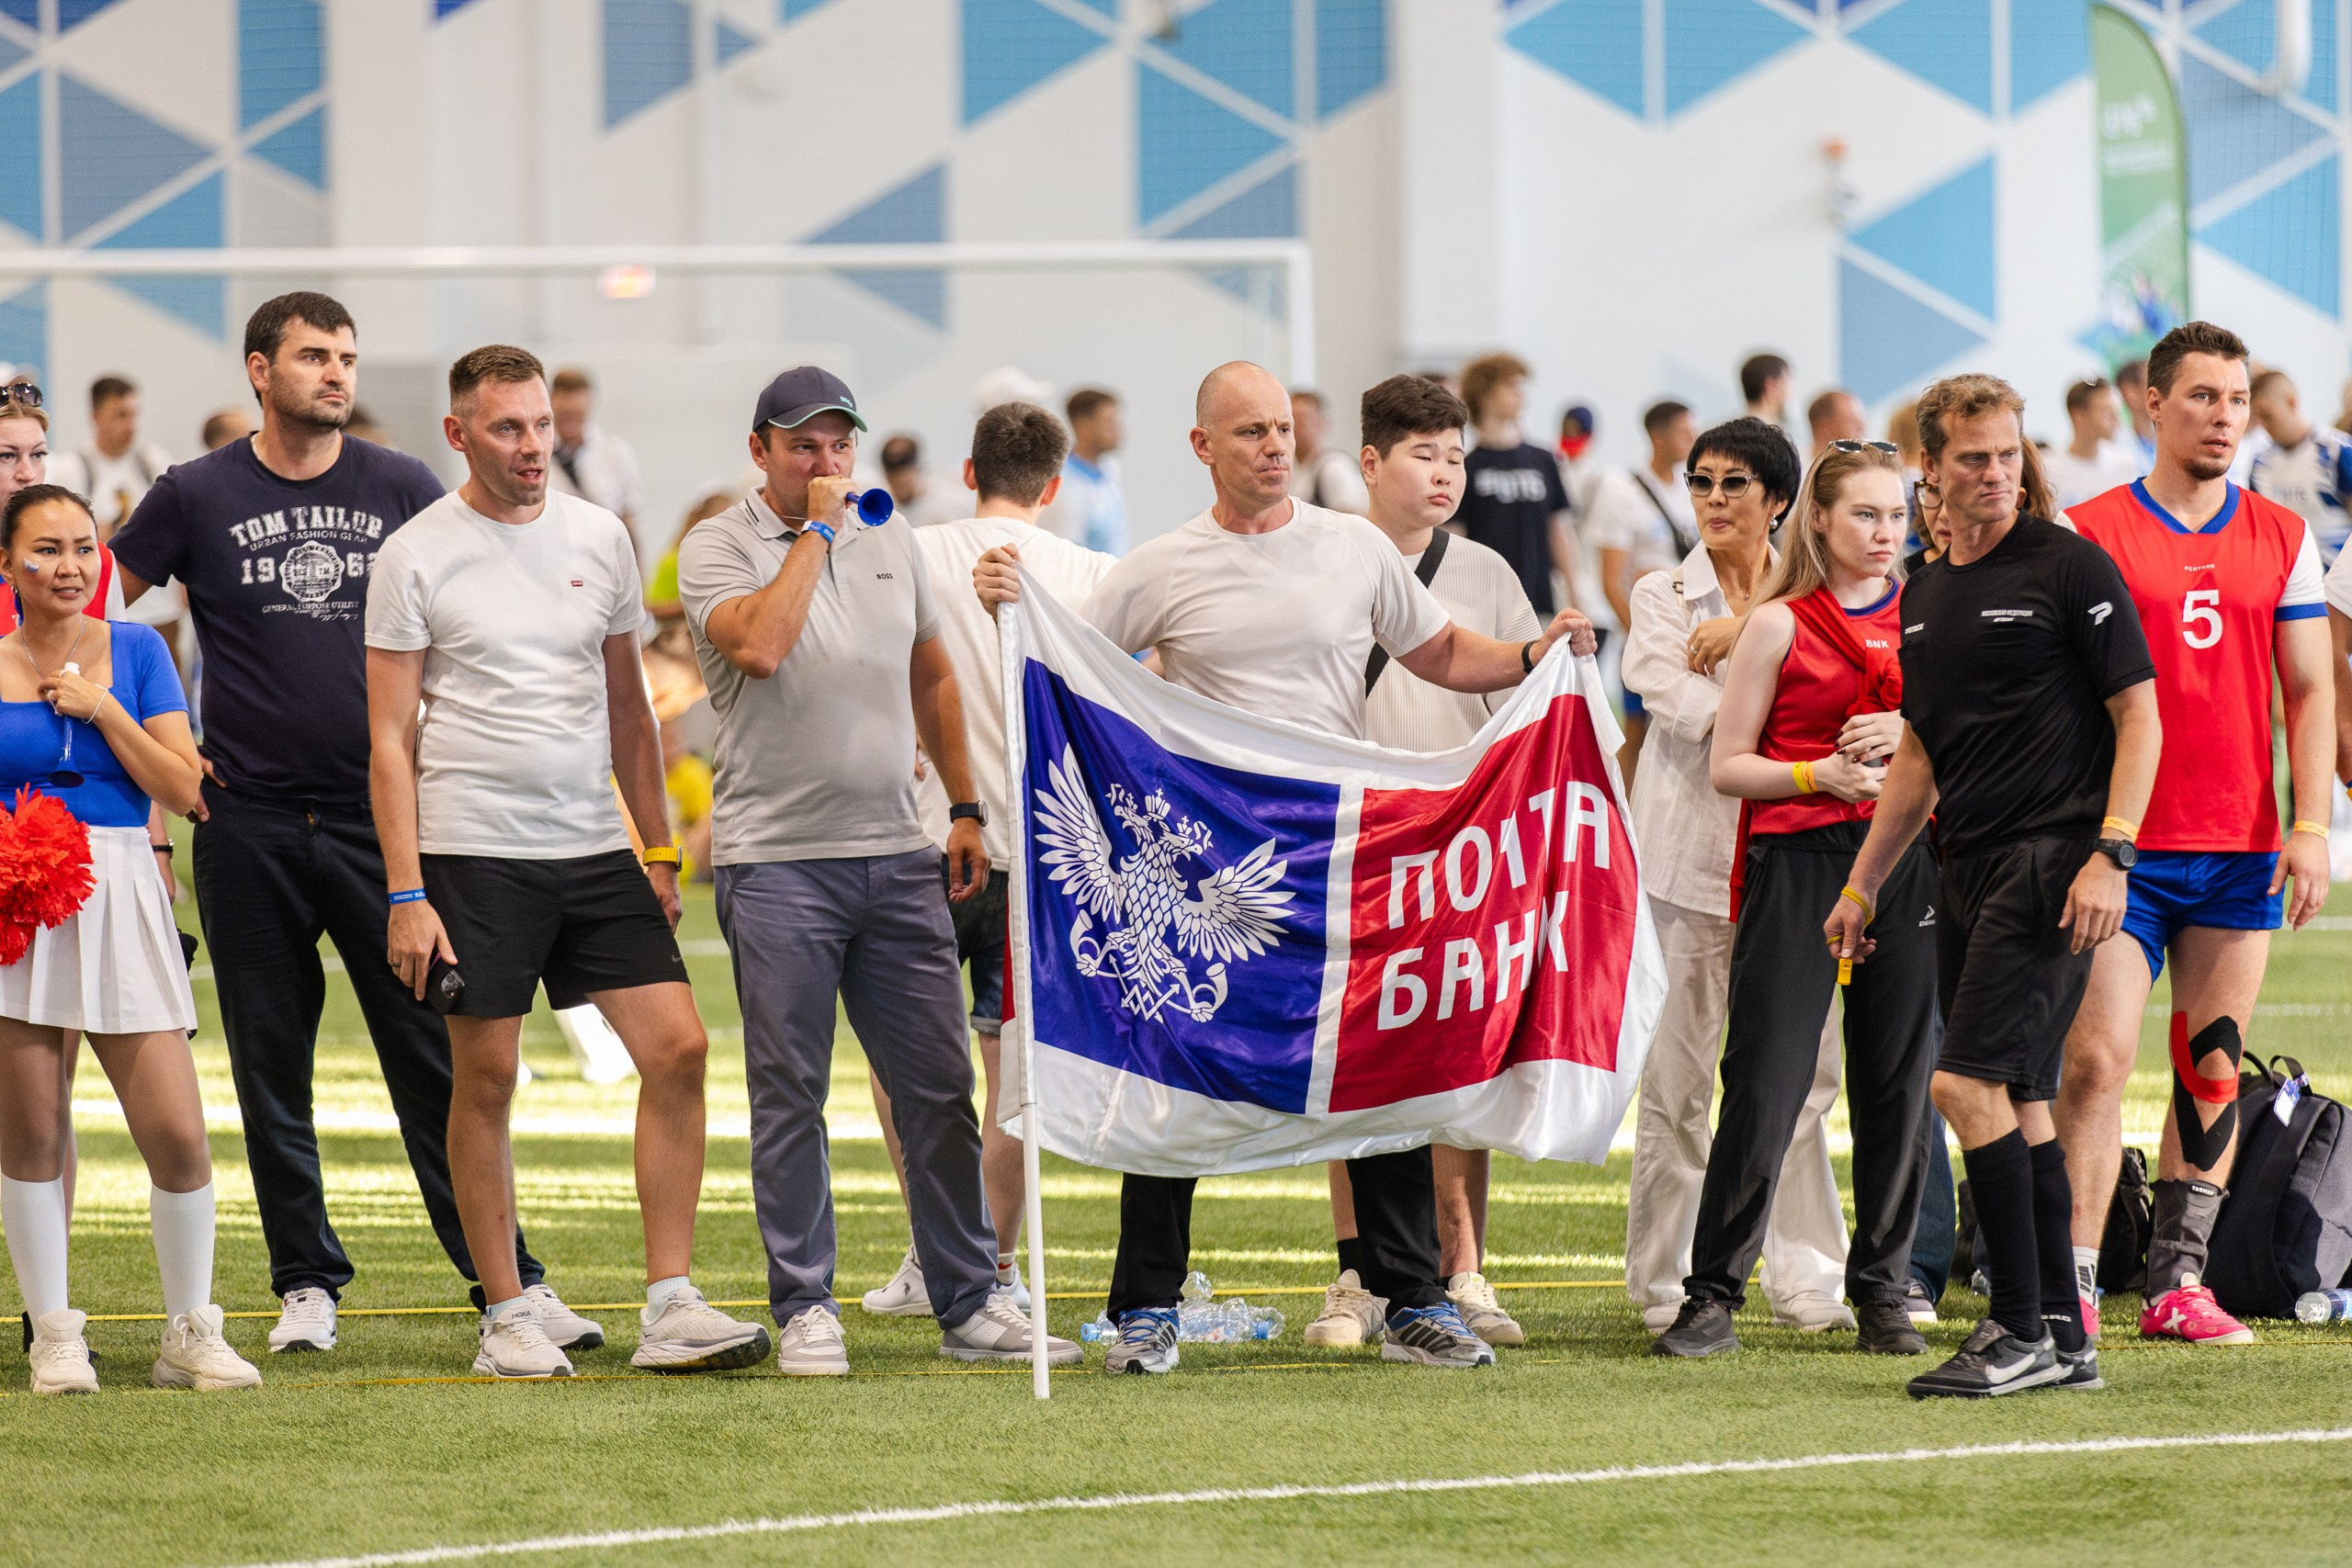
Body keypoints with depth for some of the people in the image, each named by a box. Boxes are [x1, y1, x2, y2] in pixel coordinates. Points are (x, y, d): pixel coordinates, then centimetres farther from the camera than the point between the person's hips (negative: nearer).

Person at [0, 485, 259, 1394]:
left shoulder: (133, 652, 6)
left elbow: (182, 789, 1)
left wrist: (101, 708, -8)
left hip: (118, 902, 1)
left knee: (178, 1136, -6)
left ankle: (190, 1335, 9)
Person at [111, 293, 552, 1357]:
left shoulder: (402, 491, 5)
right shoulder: (198, 497, 1)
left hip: (382, 816, 0)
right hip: (249, 826, 0)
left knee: (434, 1052, -4)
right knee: (271, 1067, 6)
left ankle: (505, 1278, -2)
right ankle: (306, 1282, 15)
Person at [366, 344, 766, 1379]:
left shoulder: (599, 539, 10)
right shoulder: (417, 557, -3)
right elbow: (390, 738, -4)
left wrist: (658, 849, 15)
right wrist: (406, 894, -11)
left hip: (595, 846, 4)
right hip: (475, 854, -4)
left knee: (676, 1049, -5)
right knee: (487, 1081, 0)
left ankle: (669, 1308, -2)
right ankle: (506, 1317, 10)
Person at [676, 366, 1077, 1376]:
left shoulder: (891, 545, 15)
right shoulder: (719, 549, -2)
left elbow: (932, 679, 23)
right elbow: (759, 646, -21)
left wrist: (965, 808, 17)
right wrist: (815, 530, -13)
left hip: (899, 856, 5)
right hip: (777, 864, -5)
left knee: (939, 1086, 4)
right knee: (790, 1097, -1)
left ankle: (970, 1303, 9)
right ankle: (804, 1309, 6)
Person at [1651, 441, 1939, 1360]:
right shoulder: (1781, 624, 1)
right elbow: (1728, 765, 0)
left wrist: (1908, 735, -5)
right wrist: (1821, 775, -15)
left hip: (1906, 862, 4)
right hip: (1795, 865, -3)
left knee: (1896, 1087, 4)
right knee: (1765, 1088, -7)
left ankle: (1881, 1295, 14)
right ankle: (1712, 1298, -1)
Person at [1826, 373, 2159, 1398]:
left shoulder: (2070, 567, -7)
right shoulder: (1924, 597, 15)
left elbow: (2139, 717, -8)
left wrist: (2110, 855, -17)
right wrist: (1861, 888, 22)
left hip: (2054, 857, -8)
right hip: (1969, 869, 8)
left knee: (1969, 1083, -15)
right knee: (2019, 1102, 8)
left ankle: (2023, 1332, -12)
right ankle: (2061, 1336, 13)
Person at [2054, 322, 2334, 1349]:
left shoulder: (2283, 540, 10)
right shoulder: (2087, 533, -1)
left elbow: (2309, 692, 11)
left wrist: (2312, 828, 0)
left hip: (2242, 851, 4)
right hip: (2121, 849, -4)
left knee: (2213, 1070, 4)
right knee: (2098, 1061, -10)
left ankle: (2178, 1284, 10)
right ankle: (2072, 1290, -8)